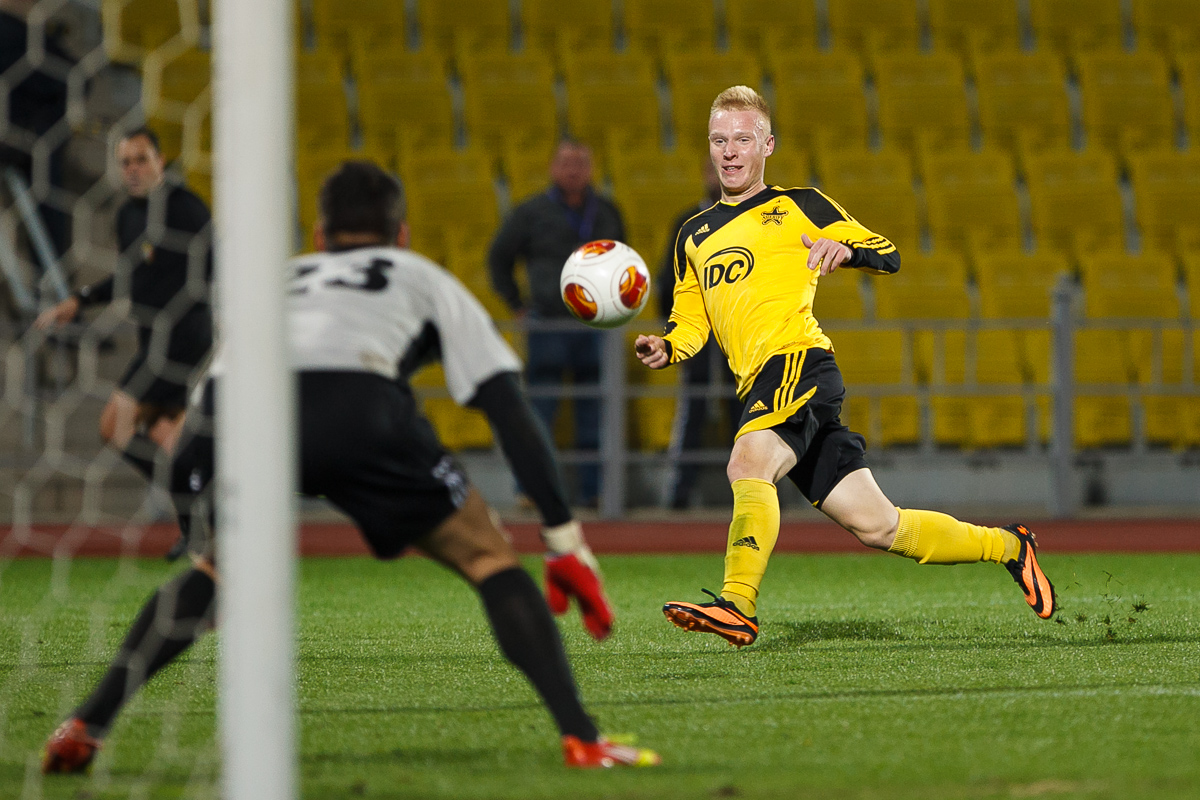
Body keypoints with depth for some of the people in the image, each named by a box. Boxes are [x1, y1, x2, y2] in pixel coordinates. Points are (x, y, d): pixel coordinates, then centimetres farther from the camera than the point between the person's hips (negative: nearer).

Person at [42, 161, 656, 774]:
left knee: (215, 569, 31)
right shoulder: (420, 276, 35)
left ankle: (84, 727, 18)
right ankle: (581, 738, -2)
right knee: (489, 560, 14)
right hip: (356, 403, -3)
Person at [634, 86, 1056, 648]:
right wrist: (664, 350, 3)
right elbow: (690, 321, 25)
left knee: (748, 464, -33)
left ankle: (737, 605, -47)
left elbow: (889, 257, 3)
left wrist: (846, 249, -18)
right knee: (876, 527, 5)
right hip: (756, 386, 6)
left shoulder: (796, 206, 7)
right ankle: (1006, 546, 21)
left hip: (798, 362, -6)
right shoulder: (694, 237, 24)